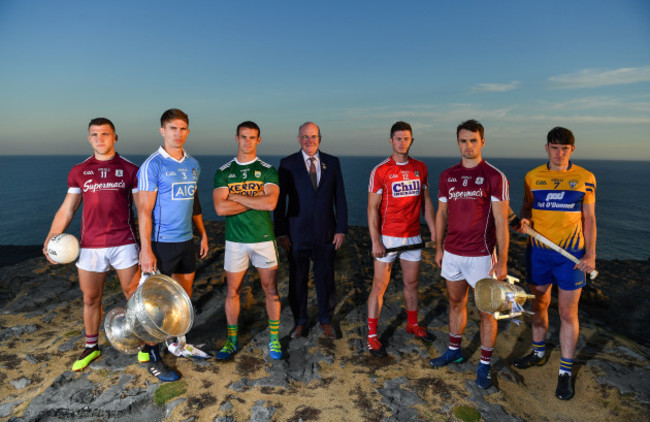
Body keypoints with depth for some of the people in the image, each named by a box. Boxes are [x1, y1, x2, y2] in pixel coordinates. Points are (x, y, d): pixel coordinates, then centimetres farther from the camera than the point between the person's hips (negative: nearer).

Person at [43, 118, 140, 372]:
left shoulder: (130, 170, 1)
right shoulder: (79, 172, 8)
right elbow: (66, 210, 11)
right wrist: (50, 239, 0)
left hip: (124, 244, -2)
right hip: (90, 246, 2)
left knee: (134, 295, 5)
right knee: (91, 299, 12)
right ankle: (91, 348, 31)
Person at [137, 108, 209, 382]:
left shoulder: (193, 164, 10)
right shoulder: (153, 165, -11)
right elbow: (144, 210, -13)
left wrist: (203, 234, 15)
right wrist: (146, 249, -18)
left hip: (186, 239, 7)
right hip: (161, 242, -6)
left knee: (184, 294, 14)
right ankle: (151, 357, 15)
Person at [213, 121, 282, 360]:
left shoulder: (268, 171, 0)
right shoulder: (223, 172, 2)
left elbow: (271, 203, -18)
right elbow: (220, 208, -12)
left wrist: (236, 197, -13)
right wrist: (256, 200, -12)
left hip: (263, 238, -1)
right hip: (235, 240, 1)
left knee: (271, 290, 7)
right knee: (232, 291, 10)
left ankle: (274, 339, 24)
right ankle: (232, 340, 27)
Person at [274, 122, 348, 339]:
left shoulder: (332, 162, 5)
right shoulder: (287, 164, -1)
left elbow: (340, 198, 5)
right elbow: (280, 201, -1)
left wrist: (341, 230, -1)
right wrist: (281, 233, -5)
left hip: (325, 233, 1)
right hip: (297, 233, -1)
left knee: (325, 279, 10)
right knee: (297, 279, 9)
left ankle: (326, 321, 30)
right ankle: (300, 322, 28)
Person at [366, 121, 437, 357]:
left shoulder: (420, 168, 7)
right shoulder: (380, 171, -7)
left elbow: (426, 202, 13)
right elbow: (372, 208, -9)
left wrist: (434, 232, 7)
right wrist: (375, 241, -15)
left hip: (413, 236, 5)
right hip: (387, 237, -4)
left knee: (412, 283, 17)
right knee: (379, 286, 0)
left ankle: (412, 325, 37)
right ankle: (372, 336, 12)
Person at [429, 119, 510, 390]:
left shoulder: (495, 177, -9)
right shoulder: (447, 176, 6)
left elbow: (501, 223, -10)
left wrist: (502, 262, -12)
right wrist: (438, 248, 12)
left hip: (480, 255, -4)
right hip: (452, 253, 5)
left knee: (486, 310, 6)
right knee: (456, 302, 18)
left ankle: (484, 365, 22)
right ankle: (454, 350, 36)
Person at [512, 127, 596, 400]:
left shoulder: (585, 178, 0)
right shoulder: (532, 177, 3)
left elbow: (589, 218, 2)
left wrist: (590, 254, -4)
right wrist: (524, 219, -10)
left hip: (570, 254, -2)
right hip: (538, 251, 2)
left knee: (568, 313, 3)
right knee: (539, 305, 15)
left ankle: (565, 372, 16)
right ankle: (538, 353, 35)